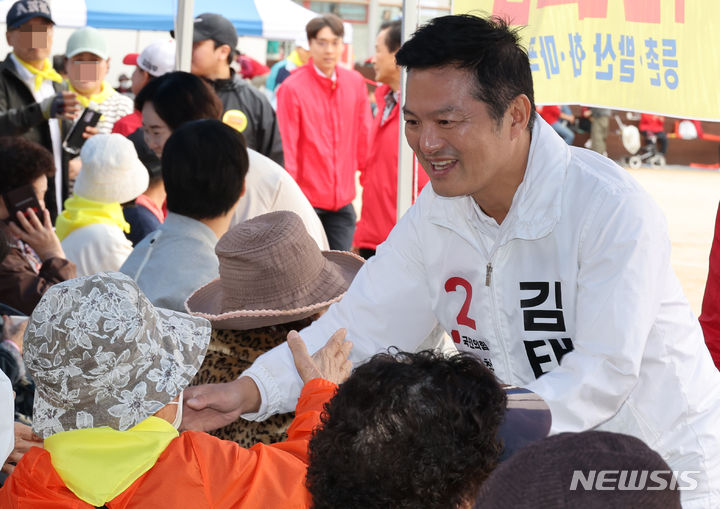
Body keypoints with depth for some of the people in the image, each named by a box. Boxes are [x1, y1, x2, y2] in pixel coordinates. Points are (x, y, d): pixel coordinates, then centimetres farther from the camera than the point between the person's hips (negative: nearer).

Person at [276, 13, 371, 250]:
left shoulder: (355, 83, 5)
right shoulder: (292, 88, -9)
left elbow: (363, 139, 12)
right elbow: (286, 148, -9)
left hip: (343, 202, 4)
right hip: (306, 201, -4)